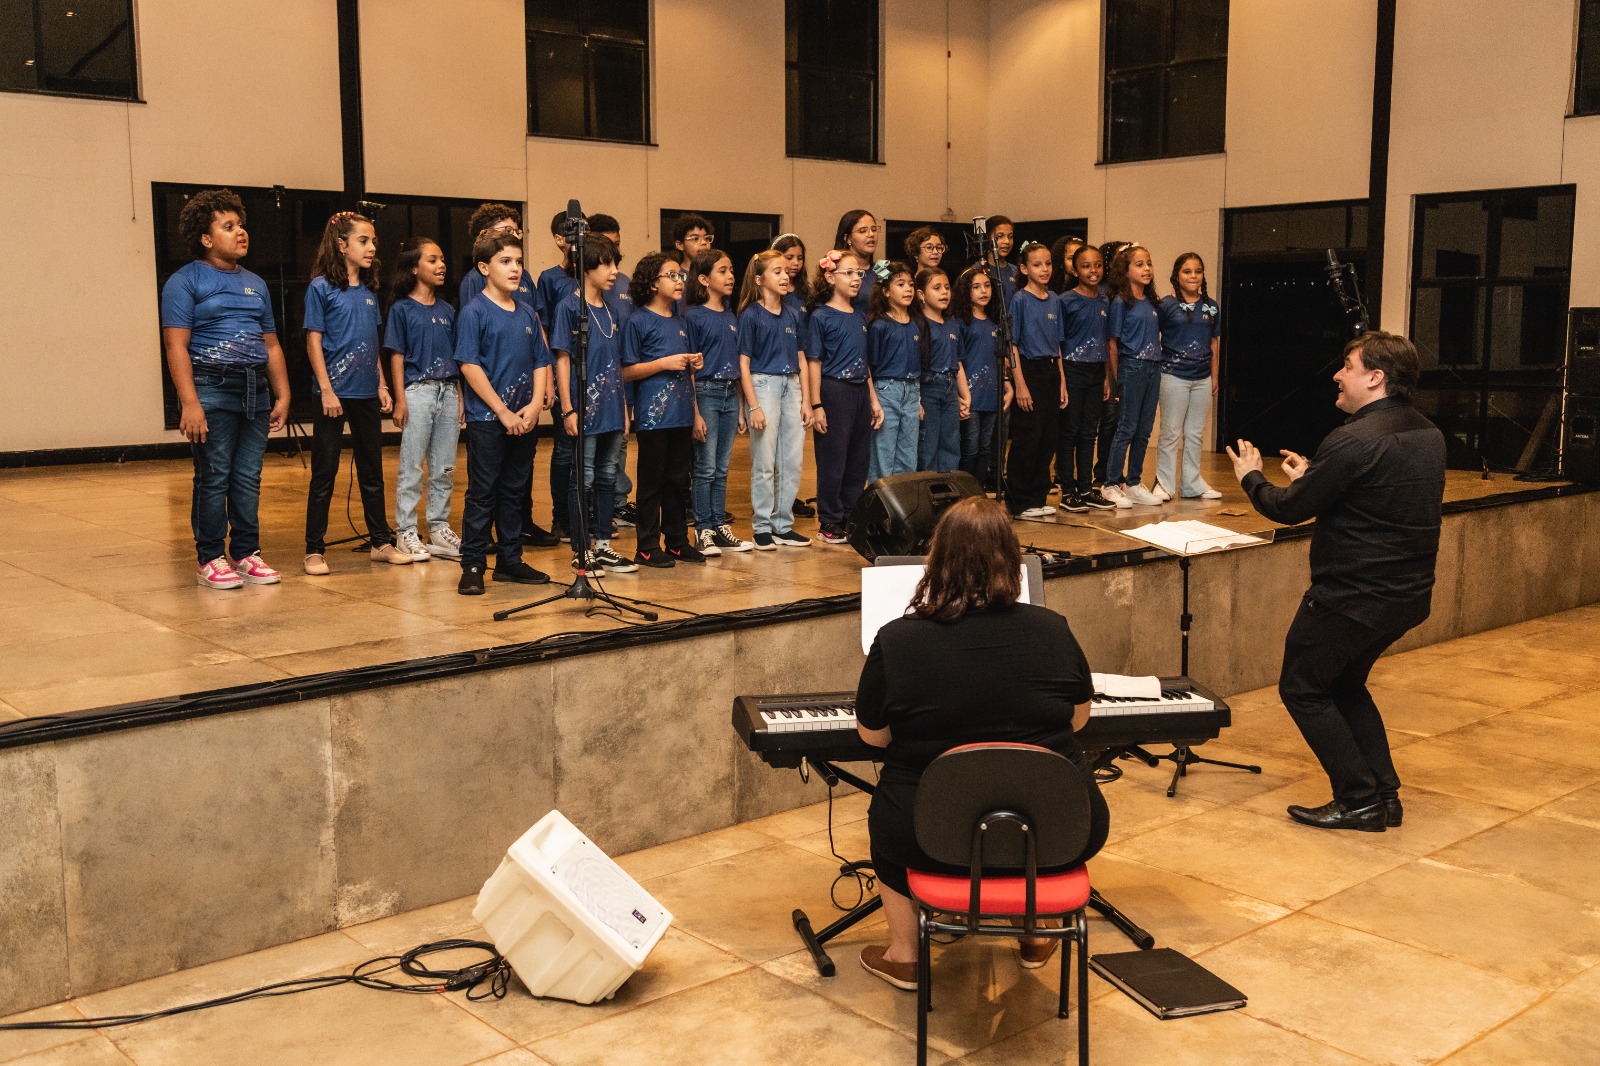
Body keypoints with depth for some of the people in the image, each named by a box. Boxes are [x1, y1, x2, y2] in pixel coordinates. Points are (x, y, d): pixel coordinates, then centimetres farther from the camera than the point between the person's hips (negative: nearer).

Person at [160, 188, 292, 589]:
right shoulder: (185, 281, -2)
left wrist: (282, 394, 11)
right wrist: (190, 403, -19)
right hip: (212, 390, -6)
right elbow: (176, 345, -10)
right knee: (213, 479, -2)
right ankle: (210, 560, 6)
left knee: (249, 479, 8)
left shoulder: (255, 284, 17)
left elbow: (271, 344, 19)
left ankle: (247, 554, 16)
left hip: (255, 391, 6)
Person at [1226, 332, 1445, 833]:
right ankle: (1385, 794, 23)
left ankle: (1359, 800, 8)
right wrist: (1310, 478, 22)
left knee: (1303, 689, 8)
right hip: (1408, 596, 9)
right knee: (1345, 685, 25)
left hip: (1352, 598, -9)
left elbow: (1290, 510, -15)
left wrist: (1251, 477, 4)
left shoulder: (1356, 440, -22)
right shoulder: (1429, 435, 7)